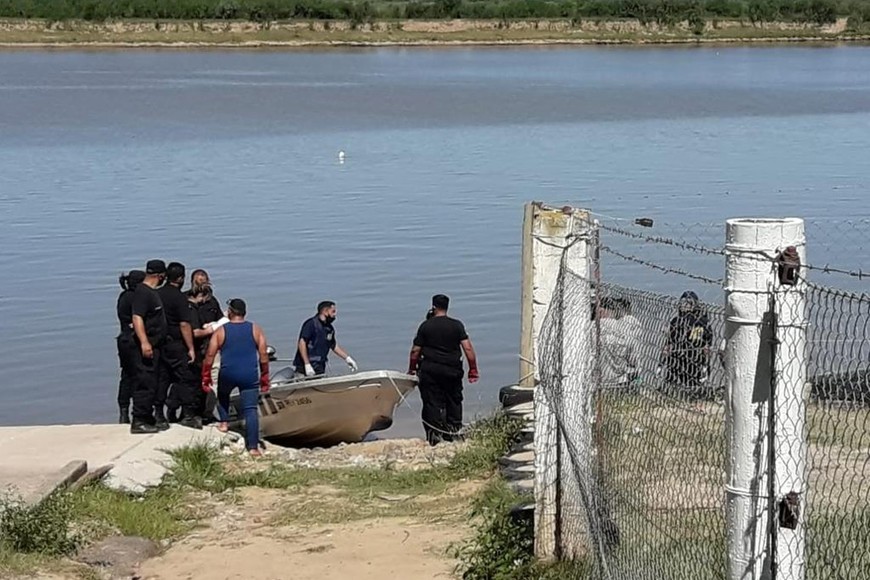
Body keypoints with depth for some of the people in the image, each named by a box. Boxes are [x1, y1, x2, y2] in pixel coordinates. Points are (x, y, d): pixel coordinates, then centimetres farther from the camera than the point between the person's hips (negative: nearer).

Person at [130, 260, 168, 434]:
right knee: (145, 384, -10)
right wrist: (144, 342, -29)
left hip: (153, 347, 10)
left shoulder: (152, 292, 17)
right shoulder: (142, 292, -14)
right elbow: (137, 318, -23)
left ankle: (148, 419, 20)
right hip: (146, 347, -10)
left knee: (151, 384, 14)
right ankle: (138, 421, -9)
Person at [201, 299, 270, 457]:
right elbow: (263, 356, 4)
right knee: (250, 410, -1)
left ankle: (224, 422, 29)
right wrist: (264, 379, 12)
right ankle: (253, 447, -7)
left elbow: (209, 357, 0)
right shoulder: (256, 330, 6)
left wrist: (206, 378, 9)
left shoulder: (220, 331, 3)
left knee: (223, 395, 33)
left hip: (227, 374, 0)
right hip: (250, 375, 0)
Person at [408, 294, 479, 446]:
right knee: (454, 400, 15)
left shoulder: (425, 326, -3)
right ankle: (455, 430, 18)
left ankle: (435, 434, -1)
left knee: (432, 402, 3)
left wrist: (411, 370, 12)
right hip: (452, 369, 1)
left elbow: (415, 351, -1)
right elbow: (468, 348, -6)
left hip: (429, 370, -1)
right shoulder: (457, 325, -1)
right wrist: (473, 370, 0)